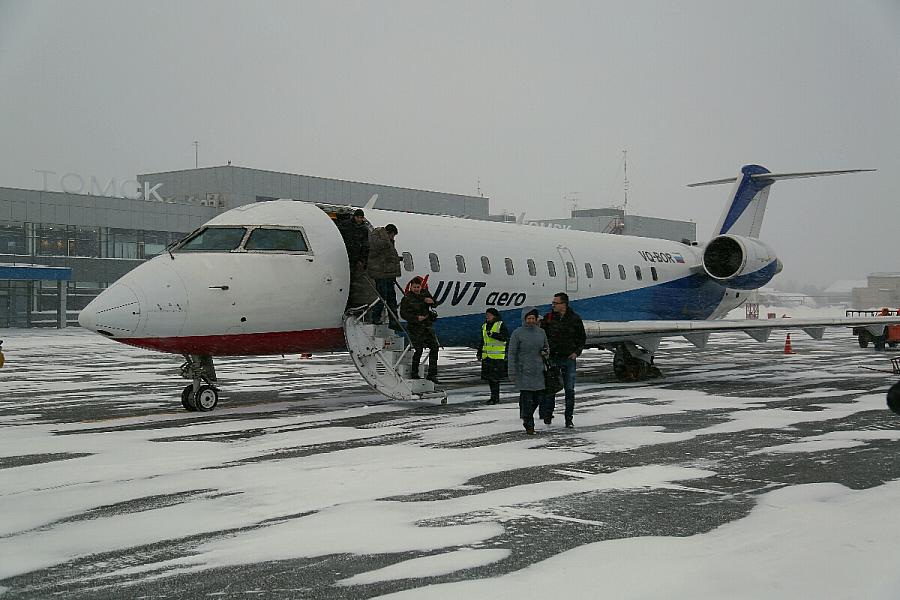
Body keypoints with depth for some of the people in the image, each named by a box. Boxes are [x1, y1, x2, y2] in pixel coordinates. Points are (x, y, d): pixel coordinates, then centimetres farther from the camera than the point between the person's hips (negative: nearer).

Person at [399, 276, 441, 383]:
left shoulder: (425, 293, 10)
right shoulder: (407, 298, -6)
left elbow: (435, 305, 18)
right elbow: (403, 313, -10)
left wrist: (431, 301, -7)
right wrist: (416, 318, -20)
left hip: (428, 325, 6)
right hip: (415, 327, -6)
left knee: (434, 347, 0)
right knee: (419, 349, -10)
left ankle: (432, 374, 7)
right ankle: (414, 373, 6)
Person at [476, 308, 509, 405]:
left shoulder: (501, 325, -3)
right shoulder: (485, 326, 18)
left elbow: (505, 337, -14)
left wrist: (492, 334, -21)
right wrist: (479, 353, 21)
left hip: (497, 356, -7)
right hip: (486, 356, 7)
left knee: (495, 378, -11)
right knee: (489, 377, 8)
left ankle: (495, 398, -8)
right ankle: (495, 397, 16)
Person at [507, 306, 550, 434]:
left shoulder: (541, 332, 9)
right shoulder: (517, 333, -5)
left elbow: (546, 347, 23)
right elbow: (511, 353, -4)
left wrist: (545, 351, -2)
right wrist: (512, 373, -8)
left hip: (538, 371, 5)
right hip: (524, 372, -5)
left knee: (539, 398, 5)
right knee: (527, 398, -5)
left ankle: (525, 414, 31)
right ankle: (529, 425, 5)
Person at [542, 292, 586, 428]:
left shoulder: (575, 318, -1)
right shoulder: (549, 317, 0)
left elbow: (581, 338, 10)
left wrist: (577, 352, -1)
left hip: (569, 359, 0)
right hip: (552, 358, 0)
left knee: (570, 390, 2)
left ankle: (569, 419, 8)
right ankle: (548, 414, 21)